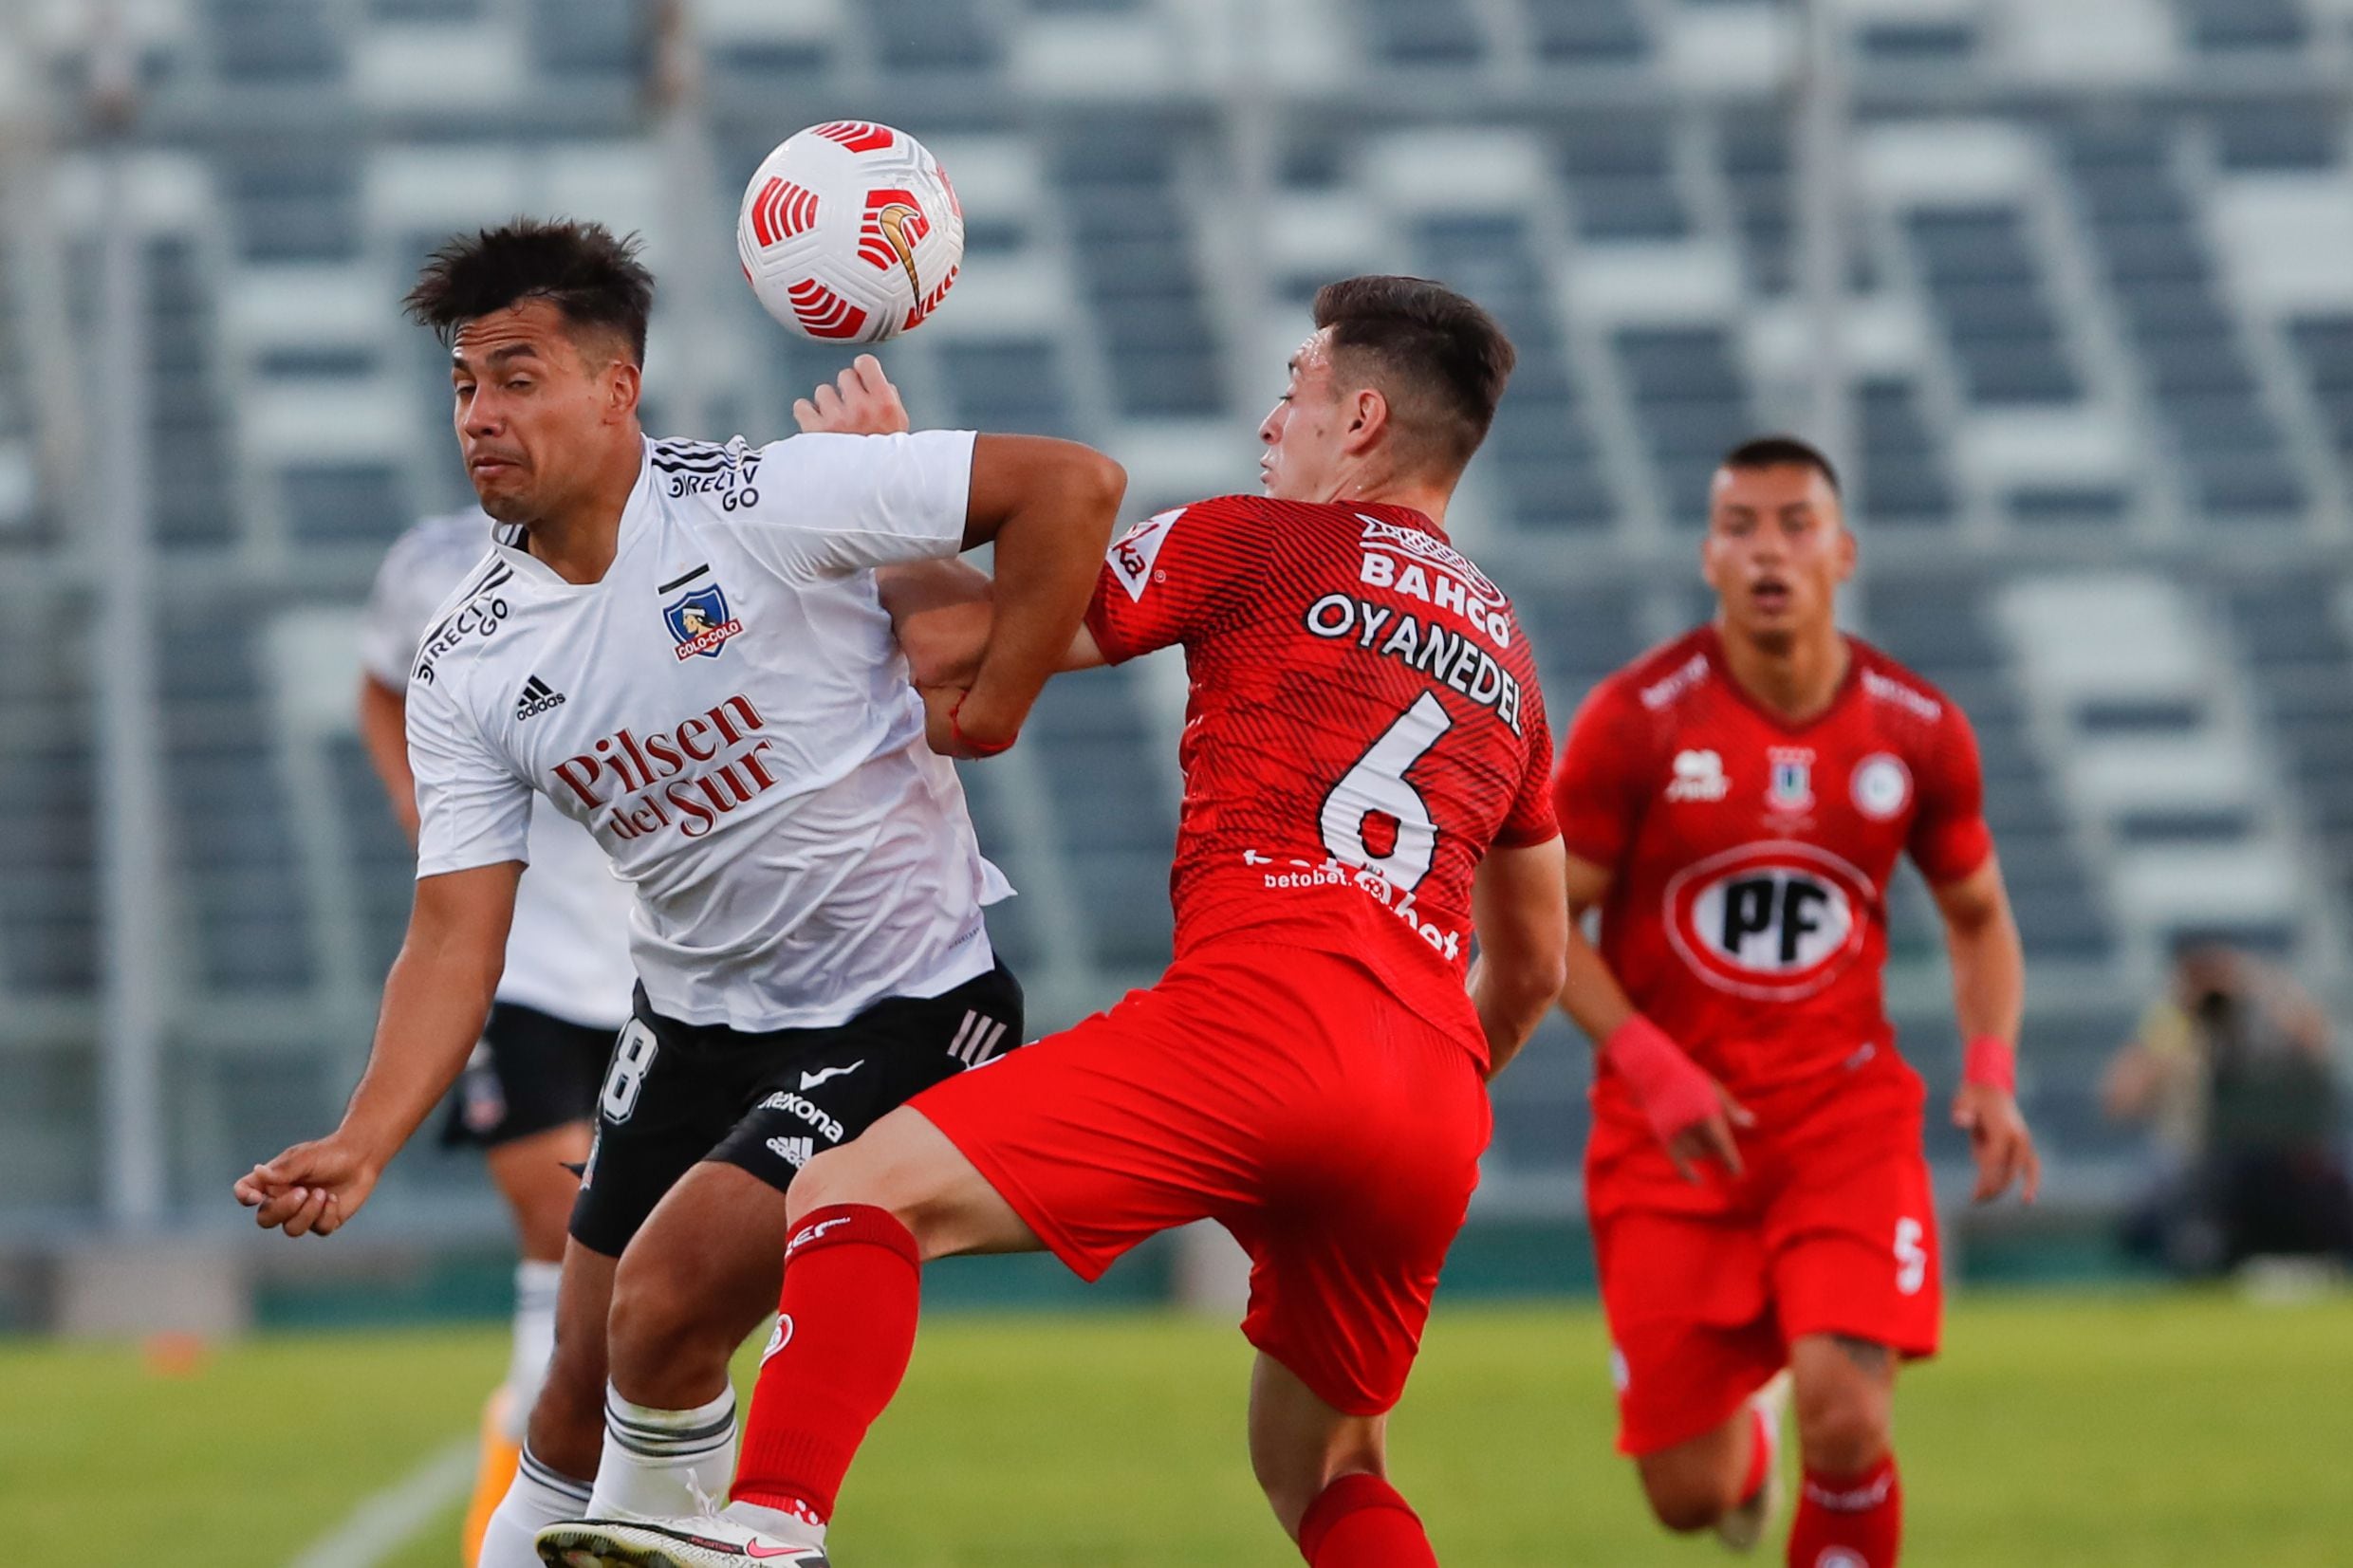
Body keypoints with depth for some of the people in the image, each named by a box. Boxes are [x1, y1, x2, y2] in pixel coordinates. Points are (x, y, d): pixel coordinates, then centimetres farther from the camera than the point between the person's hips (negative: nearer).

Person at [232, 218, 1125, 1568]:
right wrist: (362, 1148, -18)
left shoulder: (763, 503, -19)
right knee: (584, 1384, 9)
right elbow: (458, 936, -4)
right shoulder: (468, 668, -2)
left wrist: (990, 711, -16)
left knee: (666, 1306, -21)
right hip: (697, 1023, 6)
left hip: (908, 1009, -6)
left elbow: (1075, 483, -20)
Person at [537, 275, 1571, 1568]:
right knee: (1319, 1464, 25)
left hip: (1264, 1012, -7)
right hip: (1433, 1106, 7)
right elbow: (1533, 967, 37)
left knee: (861, 1193, -10)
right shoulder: (1504, 650, 29)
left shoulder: (1253, 544, 10)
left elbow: (951, 646, 10)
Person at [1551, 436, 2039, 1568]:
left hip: (1845, 1116, 1)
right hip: (1674, 1134, -1)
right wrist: (1649, 1066, -18)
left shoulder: (1917, 731, -1)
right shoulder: (1637, 720, -9)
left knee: (1845, 1425, -22)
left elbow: (1978, 917, 14)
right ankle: (1747, 1435, 40)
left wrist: (1990, 1073, -3)